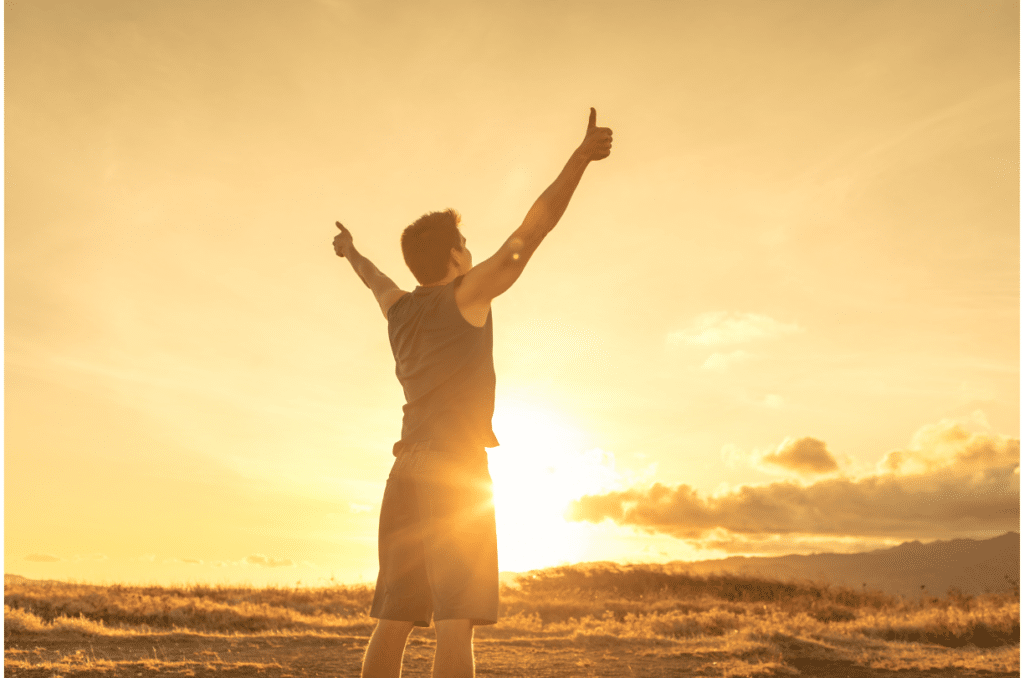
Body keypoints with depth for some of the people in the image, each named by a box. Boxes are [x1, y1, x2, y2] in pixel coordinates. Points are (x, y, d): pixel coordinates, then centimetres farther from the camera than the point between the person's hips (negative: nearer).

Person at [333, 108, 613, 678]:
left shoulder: (399, 308, 16)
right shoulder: (466, 293, -1)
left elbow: (377, 280, 39)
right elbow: (532, 231, -8)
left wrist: (352, 253, 61)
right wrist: (581, 157, -8)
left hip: (407, 471, 7)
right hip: (456, 470, -7)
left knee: (393, 622, 8)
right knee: (456, 622, -10)